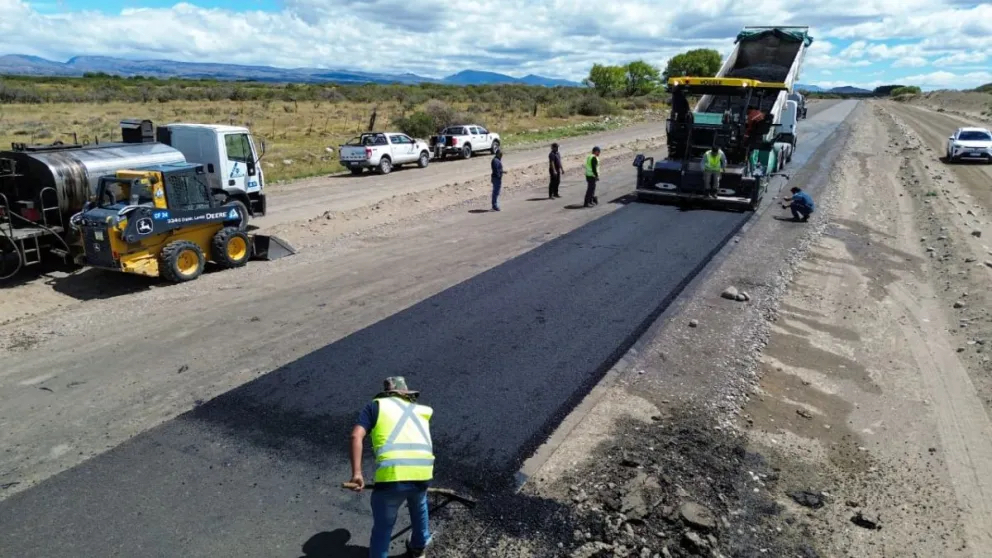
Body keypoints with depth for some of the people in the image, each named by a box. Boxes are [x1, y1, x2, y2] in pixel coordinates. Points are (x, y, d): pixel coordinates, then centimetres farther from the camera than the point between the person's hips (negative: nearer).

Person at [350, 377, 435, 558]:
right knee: (419, 507, 35)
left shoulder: (376, 405, 16)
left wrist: (356, 473, -4)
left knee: (382, 526, 17)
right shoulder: (421, 411, 26)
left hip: (391, 476, -4)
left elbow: (356, 436, 0)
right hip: (423, 473, 4)